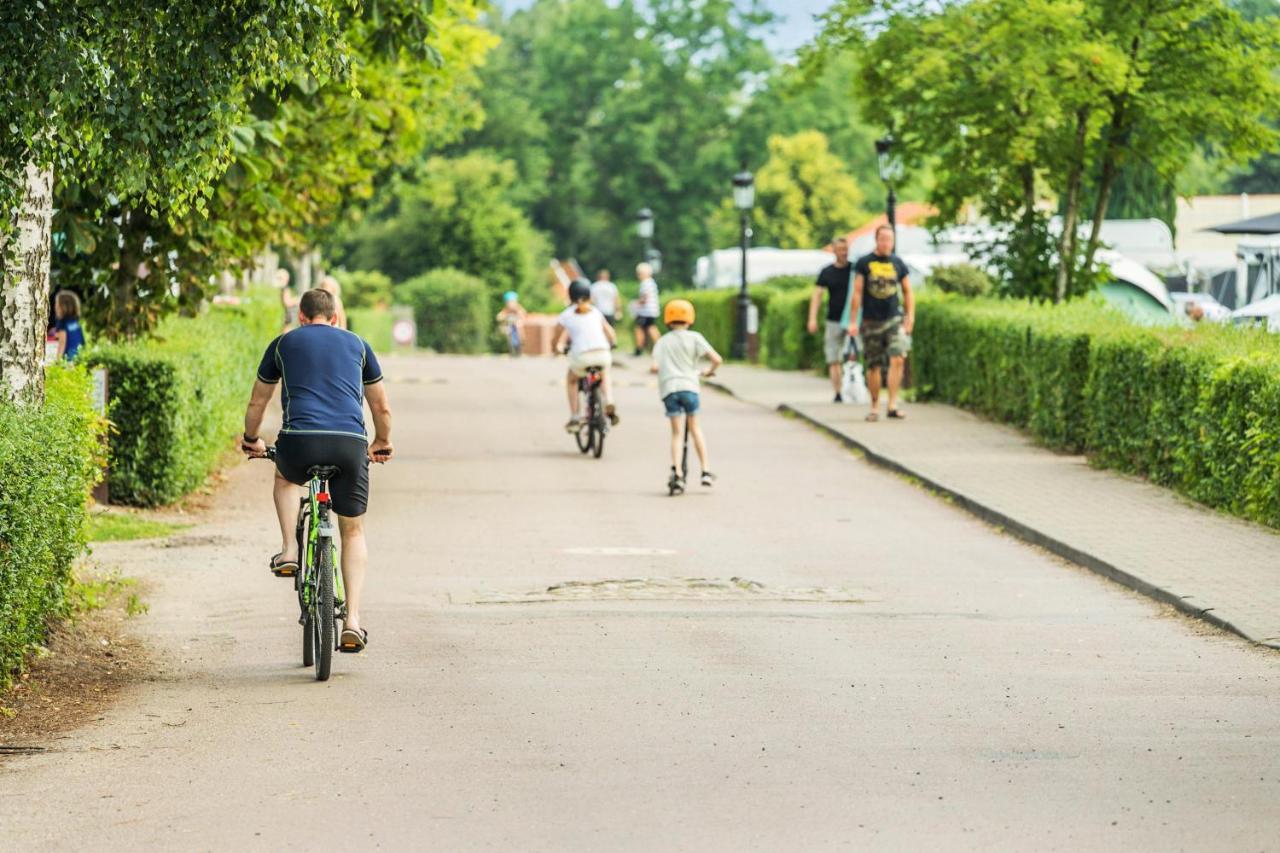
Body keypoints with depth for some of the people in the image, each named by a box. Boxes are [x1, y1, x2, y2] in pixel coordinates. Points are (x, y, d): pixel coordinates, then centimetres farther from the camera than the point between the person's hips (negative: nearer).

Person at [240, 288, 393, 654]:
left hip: (299, 442, 0)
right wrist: (382, 443, 47)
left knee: (285, 476, 36)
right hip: (351, 445, 1)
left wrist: (251, 440, 47)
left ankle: (289, 552, 18)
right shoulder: (356, 344, 22)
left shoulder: (283, 344, 19)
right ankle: (352, 620, 4)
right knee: (353, 531, 16)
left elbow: (257, 403, 29)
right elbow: (382, 407, 29)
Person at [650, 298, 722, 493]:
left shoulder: (662, 342, 11)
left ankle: (677, 472, -13)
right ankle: (705, 471, 16)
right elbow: (717, 359, -3)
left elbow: (654, 367, -2)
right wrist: (710, 371, 18)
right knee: (695, 428, 17)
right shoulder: (694, 338, 6)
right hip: (689, 386, -1)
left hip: (668, 389, 1)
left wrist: (654, 369, 22)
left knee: (677, 433, 4)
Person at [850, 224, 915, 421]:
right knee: (873, 366, 4)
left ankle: (892, 405, -16)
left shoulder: (898, 263, 8)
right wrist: (853, 321, -2)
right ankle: (874, 406, 15)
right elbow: (857, 293, 1)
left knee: (897, 359, -16)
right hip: (871, 322, -1)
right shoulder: (864, 263, 2)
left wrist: (910, 316, 4)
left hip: (895, 319, 1)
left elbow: (907, 292, 14)